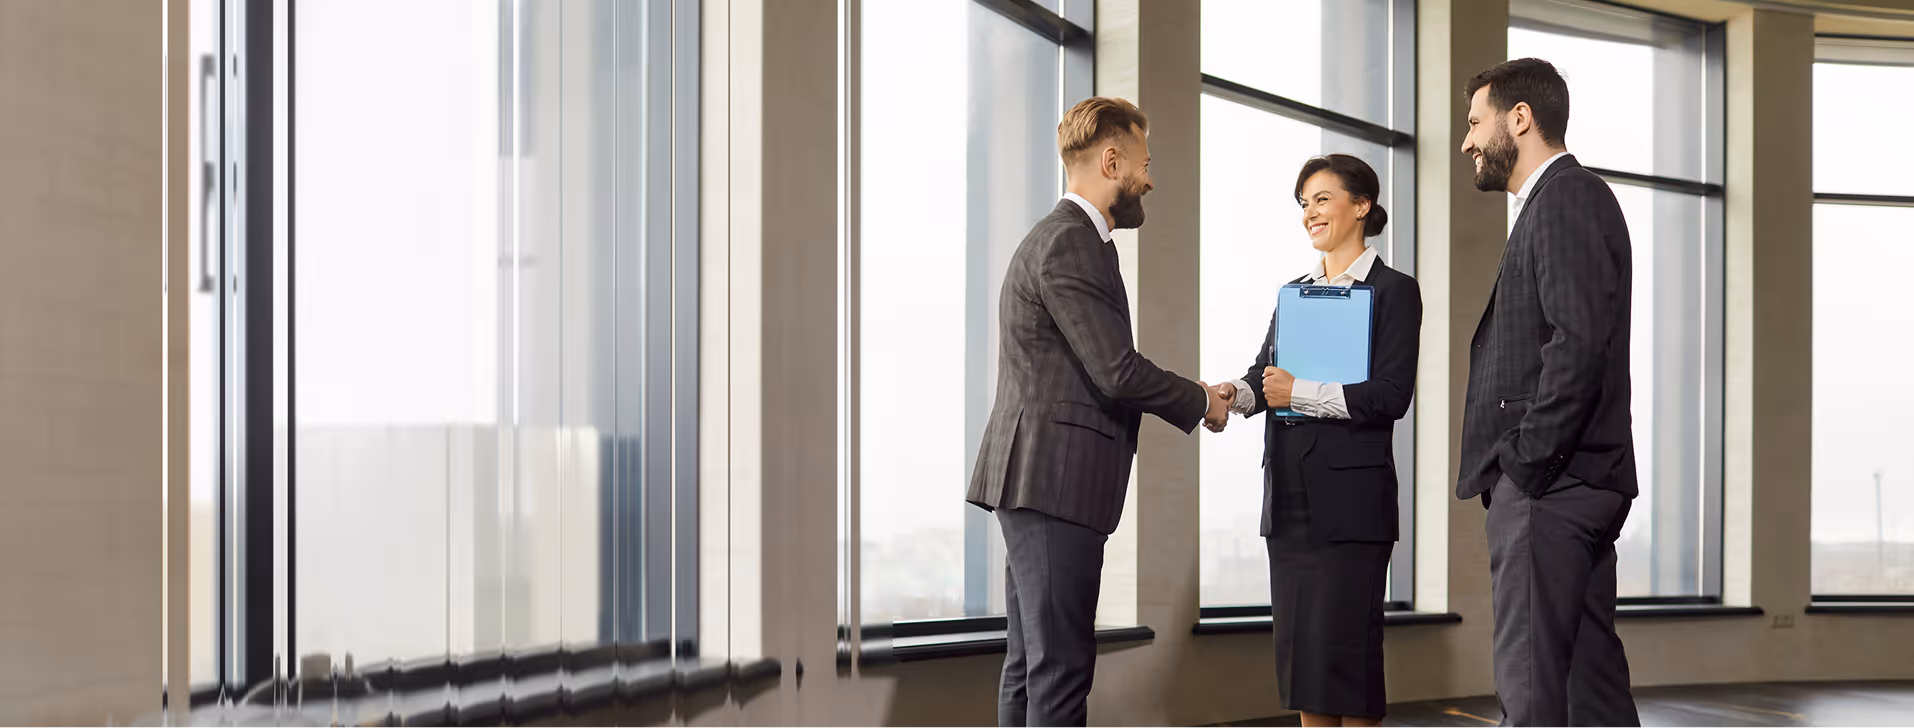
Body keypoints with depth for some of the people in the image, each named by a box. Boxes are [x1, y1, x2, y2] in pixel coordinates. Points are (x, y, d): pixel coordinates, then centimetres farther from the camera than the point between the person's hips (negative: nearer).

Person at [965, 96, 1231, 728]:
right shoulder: (1071, 244, -14)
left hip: (1039, 481, 11)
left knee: (1033, 663, 12)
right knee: (1060, 667, -10)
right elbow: (1117, 372, -17)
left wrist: (1183, 393, 15)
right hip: (1053, 481, -11)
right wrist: (1201, 402, -2)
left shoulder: (1063, 237, 21)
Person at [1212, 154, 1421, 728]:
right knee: (1298, 650, 7)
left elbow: (1391, 395, -12)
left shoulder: (1393, 291, -2)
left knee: (1345, 648, -7)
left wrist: (1300, 394, -16)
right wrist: (1234, 394, -11)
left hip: (1350, 493, -6)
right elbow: (1264, 375, 11)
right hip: (1289, 494, 7)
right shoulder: (1296, 292, 18)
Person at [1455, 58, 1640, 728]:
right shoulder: (1564, 201, 22)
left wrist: (1525, 463, -19)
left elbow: (1579, 339, -20)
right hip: (1575, 485, 10)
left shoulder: (1566, 199, -9)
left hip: (1548, 485, -10)